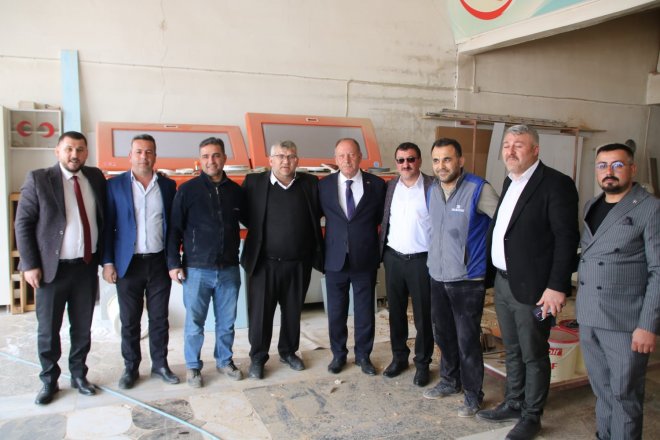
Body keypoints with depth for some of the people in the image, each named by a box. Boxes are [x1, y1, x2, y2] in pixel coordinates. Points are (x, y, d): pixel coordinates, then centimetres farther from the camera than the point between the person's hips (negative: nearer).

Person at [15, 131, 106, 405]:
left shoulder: (95, 177, 4)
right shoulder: (38, 179, -6)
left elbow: (103, 217, 10)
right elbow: (23, 224, -6)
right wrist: (30, 265, -10)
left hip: (87, 266, 3)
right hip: (52, 267, -3)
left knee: (83, 327, 14)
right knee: (48, 330, 10)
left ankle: (79, 375, 31)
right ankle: (49, 381, 28)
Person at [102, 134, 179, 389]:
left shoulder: (168, 185, 5)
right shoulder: (115, 185, 0)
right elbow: (108, 225, 0)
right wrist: (107, 262, -5)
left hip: (159, 263, 1)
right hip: (128, 263, -1)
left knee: (160, 318, 10)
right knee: (129, 321, 9)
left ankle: (160, 365, 25)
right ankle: (130, 368, 25)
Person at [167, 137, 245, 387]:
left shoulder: (236, 191, 4)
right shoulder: (188, 190, -3)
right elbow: (174, 228, -2)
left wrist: (239, 254, 7)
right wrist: (173, 263, -6)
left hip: (229, 269, 3)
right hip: (196, 269, -2)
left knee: (227, 321, 13)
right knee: (194, 323, 8)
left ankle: (225, 361, 32)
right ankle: (193, 367, 25)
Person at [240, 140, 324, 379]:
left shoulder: (310, 183, 2)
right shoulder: (254, 182, -3)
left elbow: (318, 213, 10)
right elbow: (244, 215, 3)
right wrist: (260, 230, -2)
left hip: (299, 263, 2)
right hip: (265, 262, -2)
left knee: (293, 311, 15)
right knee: (260, 311, 5)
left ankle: (288, 352, 35)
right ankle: (257, 357, 23)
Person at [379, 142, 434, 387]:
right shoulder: (390, 186, 7)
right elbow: (385, 221, 11)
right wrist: (381, 251, 4)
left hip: (422, 259, -4)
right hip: (393, 258, 4)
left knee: (423, 315, 7)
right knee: (396, 311, 14)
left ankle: (423, 363, 23)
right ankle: (399, 357, 31)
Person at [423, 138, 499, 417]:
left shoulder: (478, 189, -15)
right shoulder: (433, 190, 5)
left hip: (467, 279, -6)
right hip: (437, 277, 6)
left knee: (467, 340, 3)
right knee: (443, 335, 19)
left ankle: (473, 394, 23)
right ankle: (450, 381, 39)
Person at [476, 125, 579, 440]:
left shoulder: (556, 184, -13)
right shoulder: (509, 182, 12)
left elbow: (566, 238, -16)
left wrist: (557, 287, -19)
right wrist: (492, 274, 11)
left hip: (532, 287, -7)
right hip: (503, 282, 7)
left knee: (534, 355, 9)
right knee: (512, 351, 20)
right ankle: (513, 404, 37)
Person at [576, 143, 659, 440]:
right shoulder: (591, 207, 12)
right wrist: (580, 310, 9)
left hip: (625, 323, -5)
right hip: (588, 320, 5)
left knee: (624, 395, 6)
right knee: (602, 391, 16)